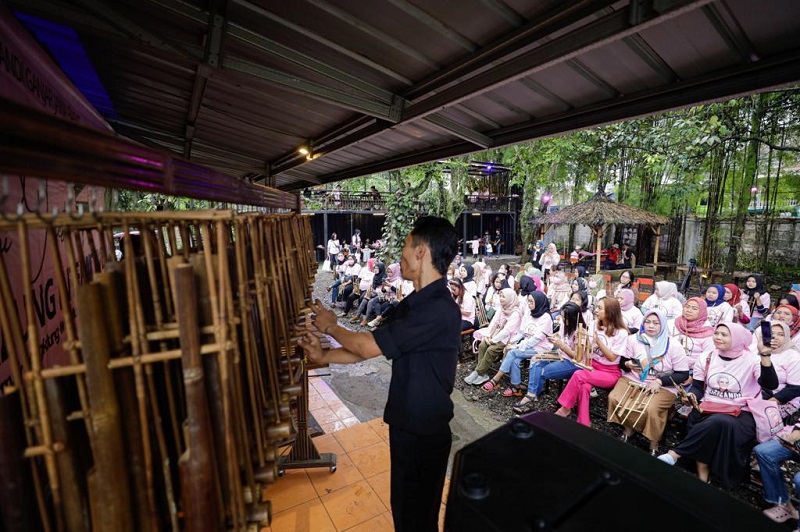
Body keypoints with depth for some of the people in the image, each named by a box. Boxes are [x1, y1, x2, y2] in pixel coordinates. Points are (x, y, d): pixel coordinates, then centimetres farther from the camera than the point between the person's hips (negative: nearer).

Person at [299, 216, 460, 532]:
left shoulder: (440, 310, -29)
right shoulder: (413, 303, 3)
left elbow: (368, 346, -26)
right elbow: (371, 347, 4)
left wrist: (330, 326, -9)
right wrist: (323, 356, -3)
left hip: (424, 432, -8)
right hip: (404, 423, 8)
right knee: (403, 505, 27)